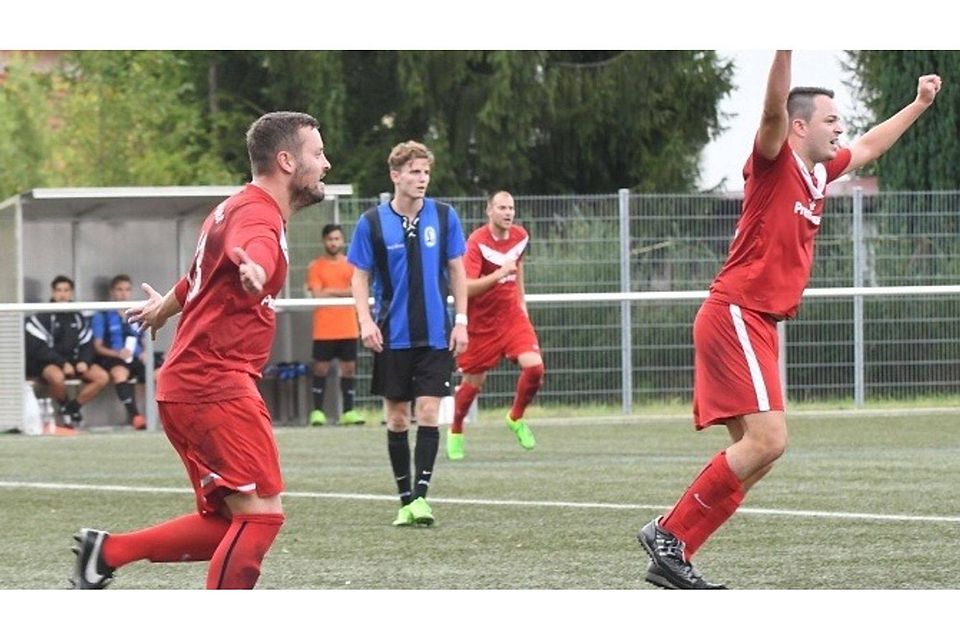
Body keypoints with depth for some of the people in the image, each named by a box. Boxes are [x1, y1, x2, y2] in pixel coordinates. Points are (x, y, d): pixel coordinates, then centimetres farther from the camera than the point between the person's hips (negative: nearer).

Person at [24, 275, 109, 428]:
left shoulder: (77, 317, 13)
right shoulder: (41, 317, -6)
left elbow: (87, 344, 14)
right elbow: (37, 348, -13)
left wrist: (84, 362, -8)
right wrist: (62, 364, -21)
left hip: (73, 361, 6)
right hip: (47, 363, -6)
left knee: (102, 377, -15)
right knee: (57, 377, -40)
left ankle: (73, 408, -5)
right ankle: (64, 408, -10)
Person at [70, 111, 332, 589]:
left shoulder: (236, 208, 19)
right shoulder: (258, 215, -13)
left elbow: (198, 279, 39)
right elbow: (252, 248, -40)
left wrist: (164, 307, 59)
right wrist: (254, 271, -64)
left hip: (187, 387, 10)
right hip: (216, 384, -10)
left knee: (224, 524, 10)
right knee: (261, 514, -14)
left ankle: (105, 552, 11)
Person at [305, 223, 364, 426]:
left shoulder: (350, 265, 9)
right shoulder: (316, 266, 2)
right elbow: (317, 294, -8)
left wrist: (331, 291, -11)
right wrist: (345, 292, -6)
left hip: (348, 327, 3)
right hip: (324, 329, -3)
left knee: (349, 367, 4)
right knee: (321, 368, -1)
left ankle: (349, 411, 9)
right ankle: (317, 411, 3)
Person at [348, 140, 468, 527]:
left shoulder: (444, 217, 1)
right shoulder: (372, 223, -2)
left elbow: (457, 271, 7)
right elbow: (360, 277, 3)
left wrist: (461, 320, 1)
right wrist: (366, 320, -10)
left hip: (435, 335, 0)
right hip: (392, 336, 0)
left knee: (428, 413, -8)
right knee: (397, 418, 5)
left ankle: (421, 495, -10)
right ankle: (405, 499, 13)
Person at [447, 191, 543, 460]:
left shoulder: (520, 236, 0)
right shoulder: (477, 242, -19)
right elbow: (466, 288, -28)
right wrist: (499, 274, -38)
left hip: (511, 314, 4)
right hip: (481, 322, -4)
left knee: (534, 366, -16)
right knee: (473, 381, 6)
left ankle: (516, 418, 10)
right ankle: (455, 433, 32)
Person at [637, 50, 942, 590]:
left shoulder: (819, 173, 16)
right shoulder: (774, 163, -8)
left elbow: (867, 148, 35)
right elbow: (774, 108, -29)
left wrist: (919, 105, 41)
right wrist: (786, 46, -42)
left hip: (759, 323, 9)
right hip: (736, 315, -9)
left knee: (757, 453, 4)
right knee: (767, 440, -19)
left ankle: (671, 555, 3)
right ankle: (669, 535, -13)